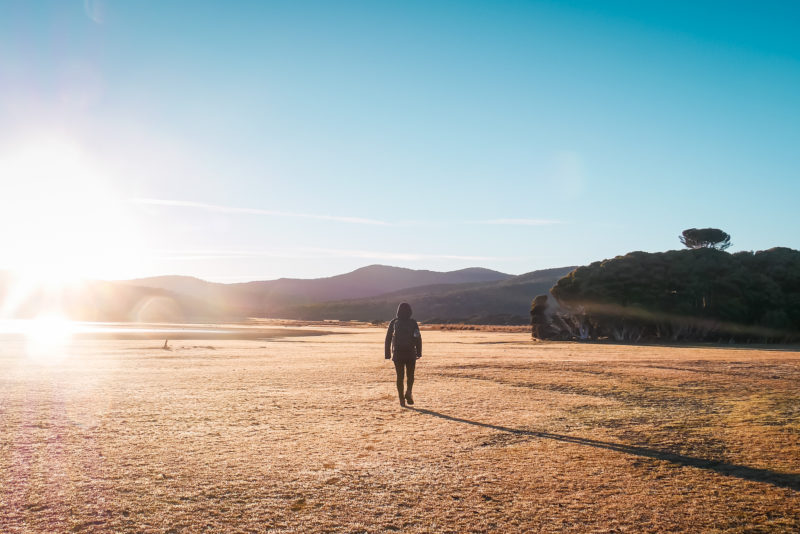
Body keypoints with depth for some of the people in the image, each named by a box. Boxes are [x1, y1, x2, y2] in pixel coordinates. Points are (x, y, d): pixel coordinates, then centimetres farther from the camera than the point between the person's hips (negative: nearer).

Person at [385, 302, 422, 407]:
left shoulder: (393, 323, 3)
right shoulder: (413, 323, 0)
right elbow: (418, 339, -4)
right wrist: (419, 353, -2)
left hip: (397, 354, 1)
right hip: (411, 354, -1)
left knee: (400, 376, 6)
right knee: (410, 375, 11)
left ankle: (402, 399, 7)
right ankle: (408, 392, -4)